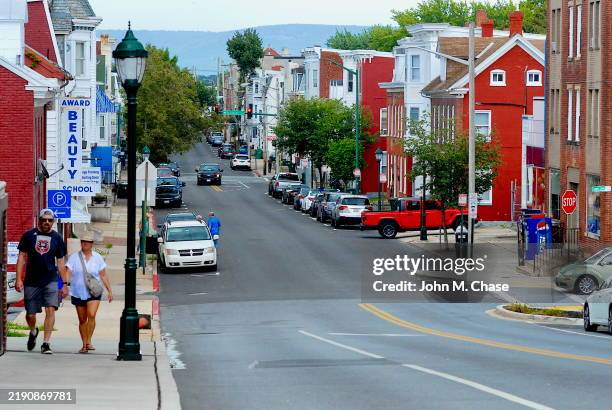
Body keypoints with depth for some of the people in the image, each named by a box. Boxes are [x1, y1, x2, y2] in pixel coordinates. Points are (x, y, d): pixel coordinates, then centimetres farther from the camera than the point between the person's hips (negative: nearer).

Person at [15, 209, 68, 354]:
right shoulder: (29, 235, 4)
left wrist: (65, 284, 7)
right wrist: (19, 279, -3)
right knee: (30, 314, 5)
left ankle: (46, 343, -11)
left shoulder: (57, 238, 7)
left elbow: (60, 262, 11)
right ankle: (33, 332, 38)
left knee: (50, 309, -15)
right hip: (31, 281, 0)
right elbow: (22, 257, 5)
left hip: (51, 281, 0)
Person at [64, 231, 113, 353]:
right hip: (78, 293, 1)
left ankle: (89, 342, -14)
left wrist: (110, 291, 8)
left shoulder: (97, 258, 5)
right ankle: (84, 345, 17)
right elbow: (68, 273, -9)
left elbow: (103, 276, 10)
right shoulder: (74, 257, -1)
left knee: (91, 315, -20)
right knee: (82, 320, 7)